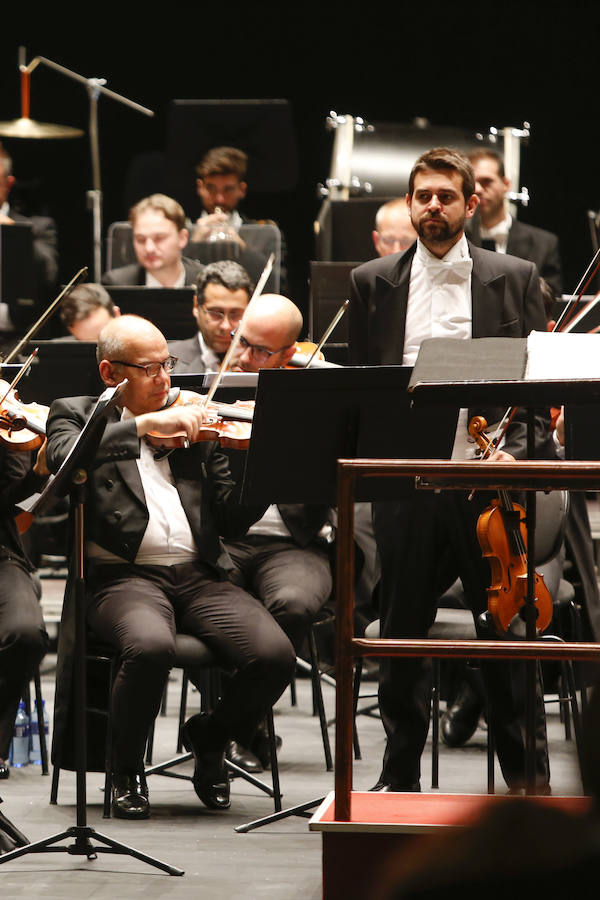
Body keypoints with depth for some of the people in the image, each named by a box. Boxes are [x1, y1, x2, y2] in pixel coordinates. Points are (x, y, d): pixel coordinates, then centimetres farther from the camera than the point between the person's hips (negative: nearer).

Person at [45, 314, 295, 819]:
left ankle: (210, 738, 10)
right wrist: (145, 423, -19)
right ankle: (127, 769, -8)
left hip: (200, 576, 4)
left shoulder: (193, 423, 19)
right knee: (151, 645, -37)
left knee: (275, 654, -22)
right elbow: (64, 458, -15)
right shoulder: (77, 415, 10)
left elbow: (231, 520, 14)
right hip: (124, 576, -4)